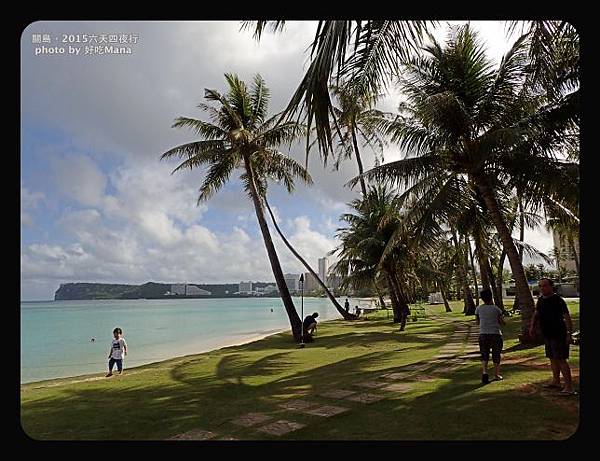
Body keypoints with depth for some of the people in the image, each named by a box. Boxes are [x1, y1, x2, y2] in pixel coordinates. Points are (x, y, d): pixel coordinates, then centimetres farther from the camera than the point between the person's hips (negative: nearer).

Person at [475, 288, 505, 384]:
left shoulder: (478, 308, 1)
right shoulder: (496, 309, -4)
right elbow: (502, 322, 6)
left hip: (483, 334, 1)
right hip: (496, 334, -1)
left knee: (484, 355, 9)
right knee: (496, 356, 14)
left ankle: (484, 372, -11)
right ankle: (496, 374, 22)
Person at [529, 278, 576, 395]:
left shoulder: (558, 300, -15)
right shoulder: (541, 300, 9)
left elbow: (567, 317, -18)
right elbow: (536, 314, 20)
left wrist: (569, 333, -23)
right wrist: (532, 326, 10)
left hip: (558, 334, -8)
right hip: (547, 334, 9)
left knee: (560, 359, -10)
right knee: (552, 358, 18)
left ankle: (569, 387, -6)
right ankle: (556, 382, 31)